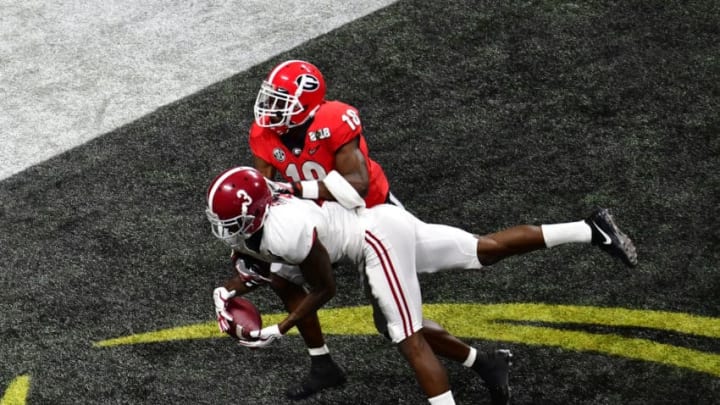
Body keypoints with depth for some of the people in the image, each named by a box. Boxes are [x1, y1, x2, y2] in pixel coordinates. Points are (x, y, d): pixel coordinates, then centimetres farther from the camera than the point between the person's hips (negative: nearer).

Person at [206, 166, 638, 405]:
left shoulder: (287, 232, -27)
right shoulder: (245, 223, -1)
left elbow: (324, 290, -14)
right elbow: (263, 264, 20)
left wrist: (277, 331, -12)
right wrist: (230, 290, 3)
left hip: (376, 236, -8)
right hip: (382, 228, 8)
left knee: (410, 341, -8)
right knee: (489, 250, 14)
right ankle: (590, 229, 17)